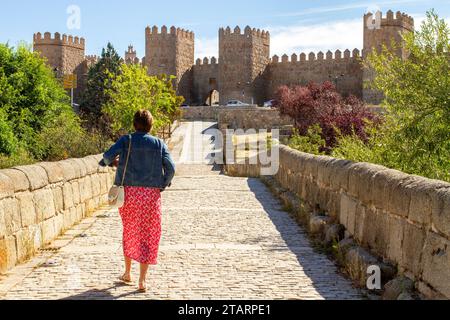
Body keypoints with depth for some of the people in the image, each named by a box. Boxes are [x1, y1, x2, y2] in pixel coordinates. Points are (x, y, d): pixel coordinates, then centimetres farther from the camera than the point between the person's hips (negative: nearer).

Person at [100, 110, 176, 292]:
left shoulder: (126, 140, 1)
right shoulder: (159, 144, 2)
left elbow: (108, 155, -12)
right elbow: (170, 168, -6)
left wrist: (111, 162, 11)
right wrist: (163, 185, 9)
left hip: (128, 192, 1)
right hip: (151, 195, -1)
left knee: (129, 231, 20)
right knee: (147, 236, 5)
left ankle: (127, 273, 30)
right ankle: (142, 281, 2)